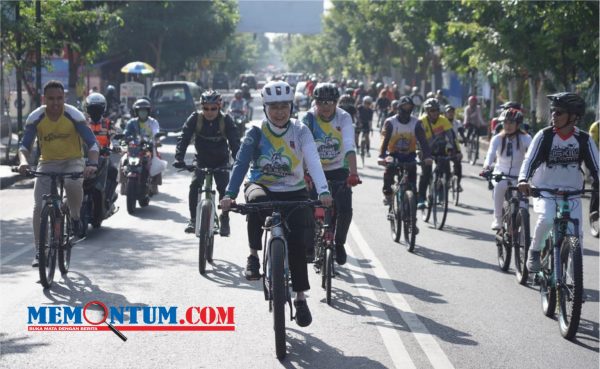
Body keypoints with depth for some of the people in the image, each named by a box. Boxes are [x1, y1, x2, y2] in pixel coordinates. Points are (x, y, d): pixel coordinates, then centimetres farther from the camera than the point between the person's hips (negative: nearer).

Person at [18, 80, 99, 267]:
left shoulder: (74, 115, -17)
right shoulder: (35, 118, -12)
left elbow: (91, 142, -19)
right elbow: (25, 145, -9)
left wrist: (92, 163, -38)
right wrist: (23, 160, -32)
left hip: (72, 161, -2)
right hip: (47, 163, 2)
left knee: (73, 183, -36)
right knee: (39, 207, -11)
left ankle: (75, 218, -6)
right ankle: (39, 252, -1)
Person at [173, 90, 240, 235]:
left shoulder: (226, 121, -18)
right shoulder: (195, 118, -16)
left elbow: (235, 142, -24)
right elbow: (184, 138, -20)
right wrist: (179, 158, -35)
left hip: (221, 162, -1)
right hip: (202, 161, 1)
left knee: (224, 188, -17)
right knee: (194, 185, -19)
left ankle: (224, 219, 3)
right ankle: (193, 219, -5)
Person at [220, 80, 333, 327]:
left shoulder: (300, 131, -8)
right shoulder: (257, 132, -9)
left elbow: (313, 162, -22)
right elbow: (241, 163, -19)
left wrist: (323, 191, -39)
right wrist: (230, 194, -34)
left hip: (293, 192, 1)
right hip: (262, 186, -1)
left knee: (297, 240, -15)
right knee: (256, 200, -37)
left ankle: (300, 297, 0)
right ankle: (254, 254, -18)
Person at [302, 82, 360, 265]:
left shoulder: (344, 118, -16)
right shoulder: (309, 118, -16)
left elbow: (350, 147, -27)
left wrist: (353, 173, -41)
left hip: (338, 170, 0)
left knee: (345, 210, -16)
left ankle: (339, 243, 12)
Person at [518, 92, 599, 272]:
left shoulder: (584, 140, -4)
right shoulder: (544, 136, -8)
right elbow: (530, 159, -16)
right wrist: (523, 180, -35)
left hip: (572, 191, 2)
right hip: (545, 189, -2)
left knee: (576, 234, -8)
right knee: (547, 218, -29)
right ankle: (534, 252, -5)